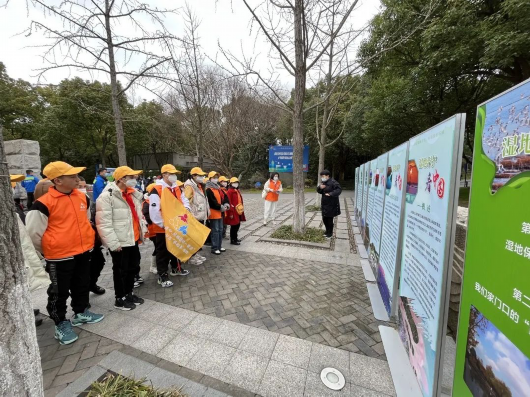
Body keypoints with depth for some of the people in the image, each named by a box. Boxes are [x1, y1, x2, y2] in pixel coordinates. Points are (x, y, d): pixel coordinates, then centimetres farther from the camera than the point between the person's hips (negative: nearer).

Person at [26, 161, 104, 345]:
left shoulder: (82, 197, 1)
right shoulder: (44, 203, -18)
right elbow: (33, 232, -9)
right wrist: (49, 251, 2)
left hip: (83, 252, 6)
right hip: (60, 256, -6)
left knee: (82, 285, 20)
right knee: (59, 292, 10)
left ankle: (81, 313, 40)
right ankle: (61, 324, 29)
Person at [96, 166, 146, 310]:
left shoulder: (133, 193, 10)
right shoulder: (107, 196, -16)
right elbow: (104, 223, -19)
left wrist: (141, 232, 15)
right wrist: (113, 243, -20)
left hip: (133, 239, 8)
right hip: (120, 242, -8)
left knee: (133, 267, 18)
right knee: (121, 270, 7)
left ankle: (129, 293, 37)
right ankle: (120, 299, 26)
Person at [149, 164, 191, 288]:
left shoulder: (176, 188, 7)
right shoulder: (156, 190, -18)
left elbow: (184, 200, 18)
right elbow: (154, 211, -23)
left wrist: (186, 208, -4)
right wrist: (162, 224, -20)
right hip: (163, 228, -8)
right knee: (163, 252, 5)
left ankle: (176, 268, 41)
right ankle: (162, 276, 18)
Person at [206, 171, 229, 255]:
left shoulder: (218, 188, 16)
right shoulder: (208, 190, -13)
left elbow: (224, 197, 14)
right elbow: (212, 202, -22)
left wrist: (226, 204, -5)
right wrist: (221, 207, -18)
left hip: (220, 213, 9)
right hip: (214, 213, -9)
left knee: (220, 230, 15)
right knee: (215, 231, -5)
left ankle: (219, 246, 25)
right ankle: (214, 248, 3)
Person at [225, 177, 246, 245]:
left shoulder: (237, 191, 15)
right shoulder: (230, 191, -12)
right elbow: (229, 202, -17)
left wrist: (241, 209, 18)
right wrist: (230, 212, -20)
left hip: (238, 211, 9)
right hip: (233, 211, -9)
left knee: (238, 225, 16)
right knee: (234, 226, -3)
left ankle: (235, 238, 30)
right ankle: (233, 240, 7)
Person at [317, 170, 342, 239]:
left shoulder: (333, 182, -16)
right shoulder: (323, 182, 8)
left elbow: (339, 189, -25)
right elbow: (319, 191, 11)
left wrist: (331, 194, -36)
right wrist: (320, 187, -11)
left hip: (331, 205, -8)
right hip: (324, 205, 8)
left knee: (329, 219, 2)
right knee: (324, 219, 15)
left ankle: (330, 233, 20)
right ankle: (327, 231, 36)